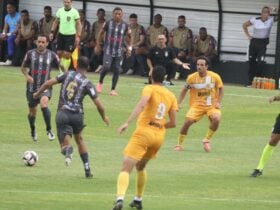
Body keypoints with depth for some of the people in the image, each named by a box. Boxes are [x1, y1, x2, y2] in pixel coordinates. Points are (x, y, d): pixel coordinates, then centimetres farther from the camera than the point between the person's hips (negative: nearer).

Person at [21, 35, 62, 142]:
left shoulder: (52, 55, -2)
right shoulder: (30, 54, -1)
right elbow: (23, 67, 8)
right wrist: (27, 75, -11)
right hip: (32, 87, 2)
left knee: (44, 104, -28)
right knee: (32, 111, 11)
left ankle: (49, 129, -16)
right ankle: (33, 130, 39)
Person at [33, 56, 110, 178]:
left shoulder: (68, 75, 4)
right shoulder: (87, 83, -1)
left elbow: (48, 83, 2)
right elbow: (98, 104, -4)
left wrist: (37, 94, 19)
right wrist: (104, 117, 14)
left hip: (62, 113, -1)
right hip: (77, 114, 1)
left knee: (64, 144, 3)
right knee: (79, 139, 26)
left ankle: (67, 150, -37)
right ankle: (87, 169, 20)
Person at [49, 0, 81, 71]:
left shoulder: (74, 12, -8)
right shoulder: (60, 11, 4)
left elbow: (78, 24, -5)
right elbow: (56, 22, 15)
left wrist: (78, 36, -12)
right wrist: (52, 32, 7)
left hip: (70, 35, -4)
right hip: (61, 34, 4)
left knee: (67, 54, -9)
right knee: (59, 53, 2)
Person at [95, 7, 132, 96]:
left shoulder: (125, 25, 1)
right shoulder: (108, 23, -4)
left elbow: (129, 37, 15)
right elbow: (101, 33, 8)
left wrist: (129, 48, 4)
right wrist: (98, 45, 9)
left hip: (119, 51, 2)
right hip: (108, 50, -2)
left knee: (117, 70, -1)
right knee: (106, 67, -17)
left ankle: (113, 89, 9)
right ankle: (100, 82, 9)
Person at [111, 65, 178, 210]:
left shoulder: (149, 89, -3)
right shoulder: (171, 96, 11)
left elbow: (141, 105, -24)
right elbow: (173, 123, 11)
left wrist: (127, 122, -29)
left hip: (143, 132, -6)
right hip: (159, 136, 6)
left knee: (126, 168, -13)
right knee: (140, 167, 30)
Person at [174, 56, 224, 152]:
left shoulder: (215, 77, -8)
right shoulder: (191, 77, -7)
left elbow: (221, 89, 8)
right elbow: (184, 90, 8)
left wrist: (218, 102, -3)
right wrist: (179, 103, 0)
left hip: (211, 105, 0)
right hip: (196, 105, 0)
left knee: (216, 119, -29)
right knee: (187, 121, -21)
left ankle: (206, 140, -5)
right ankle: (179, 144, -1)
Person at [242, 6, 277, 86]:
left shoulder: (271, 20, -4)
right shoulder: (255, 20, -2)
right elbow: (244, 25, 12)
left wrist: (274, 9, -23)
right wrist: (248, 35, 5)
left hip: (263, 43, -2)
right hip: (254, 42, 2)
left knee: (259, 62, -12)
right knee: (251, 62, 6)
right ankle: (250, 82, 15)